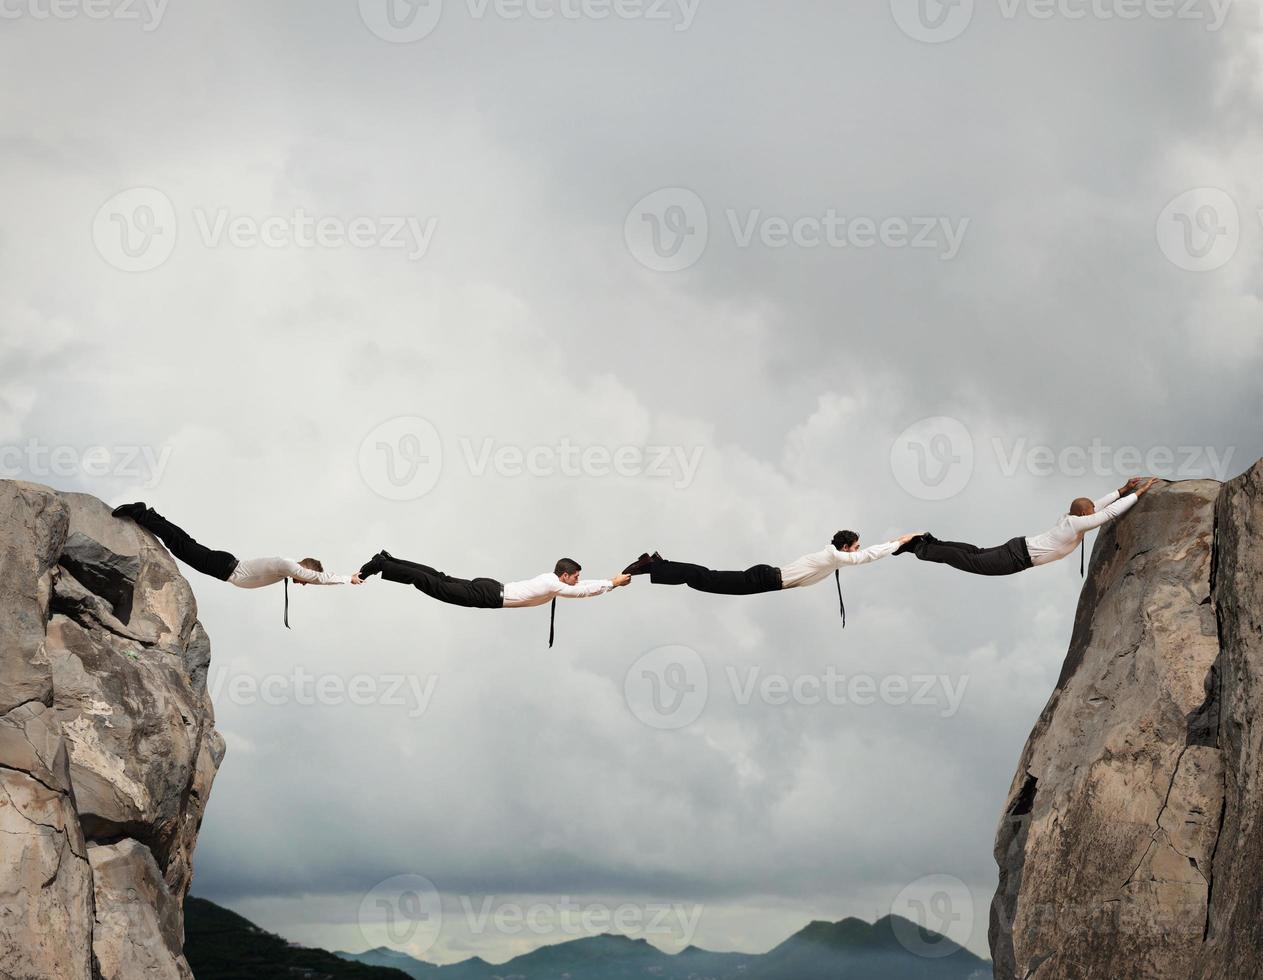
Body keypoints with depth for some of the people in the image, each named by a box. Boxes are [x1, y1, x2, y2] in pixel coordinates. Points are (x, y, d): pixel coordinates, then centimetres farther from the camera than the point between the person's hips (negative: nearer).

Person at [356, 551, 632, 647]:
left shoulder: (553, 578, 15)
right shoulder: (555, 586, -12)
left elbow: (580, 585, 28)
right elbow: (583, 591, -16)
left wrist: (611, 580, 21)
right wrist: (613, 584, -6)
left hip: (491, 587, 9)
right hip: (488, 596, -9)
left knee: (441, 580, 11)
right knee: (437, 586, -10)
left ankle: (387, 560, 11)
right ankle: (380, 566, -12)